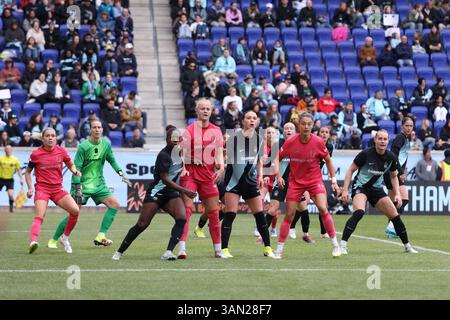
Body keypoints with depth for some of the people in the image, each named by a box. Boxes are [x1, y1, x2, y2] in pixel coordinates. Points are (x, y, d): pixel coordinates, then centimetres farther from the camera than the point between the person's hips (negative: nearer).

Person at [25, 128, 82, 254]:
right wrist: (30, 188, -1)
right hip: (42, 188, -3)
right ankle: (33, 241, -42)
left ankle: (65, 237, 8)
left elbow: (70, 164, 19)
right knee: (39, 216, -25)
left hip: (58, 188, 3)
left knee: (75, 210, -12)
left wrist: (75, 171, -4)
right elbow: (28, 172, 11)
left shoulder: (61, 151, 3)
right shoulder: (36, 154, -3)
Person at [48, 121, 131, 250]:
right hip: (83, 184, -6)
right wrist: (77, 188, -20)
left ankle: (100, 236, -9)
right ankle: (53, 240, 2)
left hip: (99, 184, 6)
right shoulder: (83, 146, -14)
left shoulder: (106, 144, 2)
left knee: (115, 204, -9)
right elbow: (77, 168, -15)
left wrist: (121, 174, 8)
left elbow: (112, 160, 18)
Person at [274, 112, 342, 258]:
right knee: (289, 215, -1)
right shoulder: (291, 142, -12)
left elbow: (328, 160, 3)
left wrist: (333, 181, 2)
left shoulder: (318, 142, -12)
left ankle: (335, 245, -7)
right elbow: (278, 157, 4)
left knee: (323, 209, -19)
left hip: (314, 180, -1)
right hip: (295, 181, 1)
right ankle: (279, 249, 9)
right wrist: (278, 176, -8)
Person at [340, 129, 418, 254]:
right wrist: (345, 190, -15)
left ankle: (407, 246, 20)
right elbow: (351, 170, -9)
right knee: (359, 212, -32)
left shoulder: (391, 157, -4)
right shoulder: (366, 154, -18)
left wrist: (397, 194, 2)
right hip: (360, 187, -5)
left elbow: (394, 176, 13)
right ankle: (342, 245, -31)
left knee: (395, 215, 2)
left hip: (377, 189, 5)